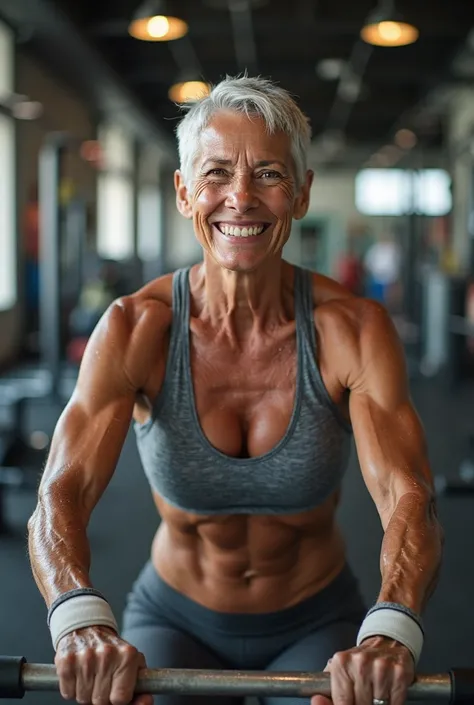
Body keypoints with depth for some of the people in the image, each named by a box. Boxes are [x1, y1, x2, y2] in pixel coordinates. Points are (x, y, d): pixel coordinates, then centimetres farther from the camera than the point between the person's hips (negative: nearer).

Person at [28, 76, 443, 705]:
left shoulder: (352, 329, -16)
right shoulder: (136, 328, -16)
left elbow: (408, 495, -27)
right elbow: (60, 495, -25)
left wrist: (391, 631, -48)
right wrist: (80, 620, -46)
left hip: (315, 624, 0)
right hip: (177, 619, 1)